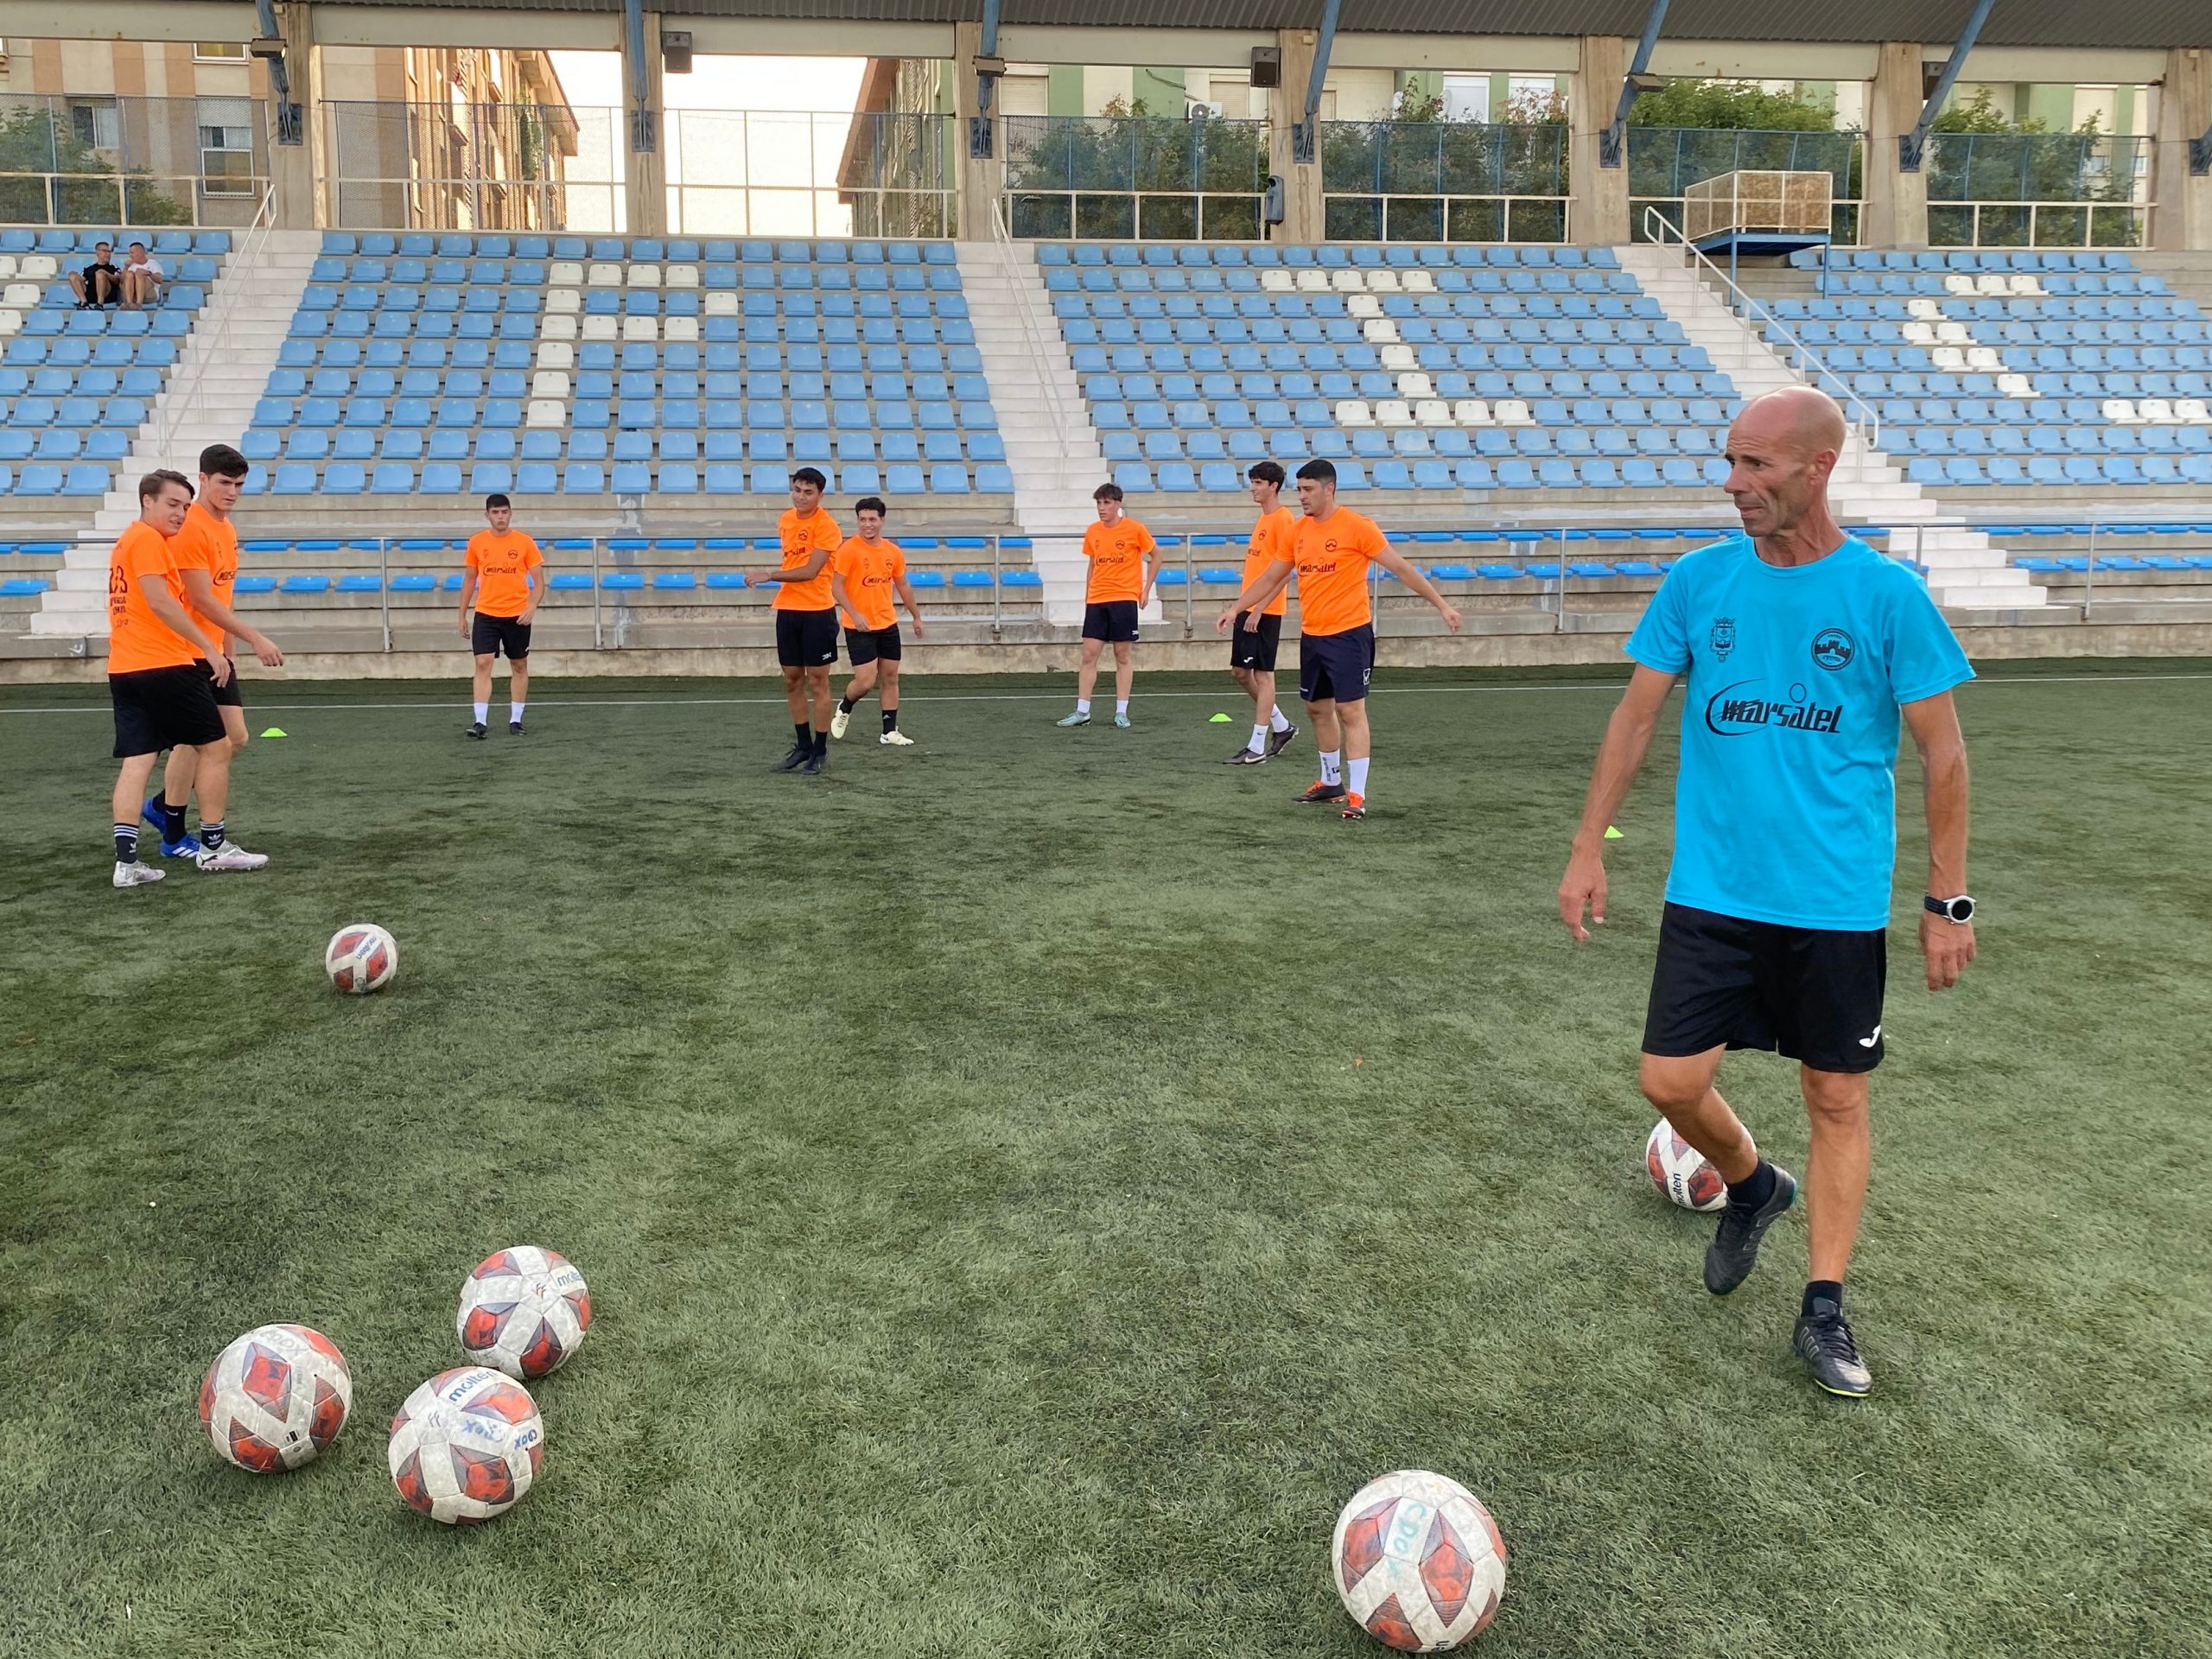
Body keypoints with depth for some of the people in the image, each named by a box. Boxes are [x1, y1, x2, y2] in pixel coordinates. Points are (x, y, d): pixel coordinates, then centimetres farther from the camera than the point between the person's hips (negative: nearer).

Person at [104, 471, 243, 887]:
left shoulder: (128, 540, 20)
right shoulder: (148, 540, -9)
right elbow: (160, 602, -19)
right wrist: (210, 649, -19)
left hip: (123, 669, 9)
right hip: (163, 666, -9)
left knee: (136, 762, 3)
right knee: (215, 747, 3)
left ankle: (126, 861, -3)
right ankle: (212, 849, 9)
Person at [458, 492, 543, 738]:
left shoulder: (524, 542, -3)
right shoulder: (476, 542, 3)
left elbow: (538, 581, -2)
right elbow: (469, 580, 12)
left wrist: (531, 607, -18)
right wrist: (463, 616, 10)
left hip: (517, 616, 0)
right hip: (485, 614, 1)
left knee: (519, 667, 8)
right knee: (483, 664, -10)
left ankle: (515, 720, 19)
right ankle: (480, 722, -12)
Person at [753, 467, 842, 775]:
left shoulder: (826, 526, -12)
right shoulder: (786, 519, 9)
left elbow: (810, 571, -19)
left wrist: (770, 575, -19)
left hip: (817, 611, -6)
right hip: (787, 609, 7)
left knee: (817, 682, -1)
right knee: (792, 680, 10)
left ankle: (820, 752, 7)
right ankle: (803, 746, 21)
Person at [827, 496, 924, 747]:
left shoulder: (893, 551, 6)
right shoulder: (849, 549, -11)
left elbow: (902, 587, 18)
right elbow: (836, 587, -12)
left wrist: (916, 616, 19)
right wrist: (855, 614, -22)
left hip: (888, 625, 6)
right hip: (859, 628, -6)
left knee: (890, 677, 7)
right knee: (865, 681, -9)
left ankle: (890, 732, 14)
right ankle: (844, 709, 21)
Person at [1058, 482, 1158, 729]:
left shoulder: (1134, 529, -5)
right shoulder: (1092, 532, 8)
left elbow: (1156, 555, 5)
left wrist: (1146, 589, 0)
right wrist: (1087, 595, 15)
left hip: (1124, 599, -4)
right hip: (1096, 601, 4)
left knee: (1122, 656, 1)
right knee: (1089, 655, 0)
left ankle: (1121, 712, 7)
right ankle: (1082, 712, 3)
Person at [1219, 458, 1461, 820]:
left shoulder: (1356, 526, -11)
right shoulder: (1298, 531, 8)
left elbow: (1401, 568, -9)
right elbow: (1270, 578, 18)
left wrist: (1441, 604, -11)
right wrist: (1235, 609, 13)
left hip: (1349, 634, -7)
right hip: (1311, 636, 7)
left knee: (1350, 711, -9)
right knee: (1317, 709, 15)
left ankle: (1356, 795, -7)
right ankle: (1331, 782, 31)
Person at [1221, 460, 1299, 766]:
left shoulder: (1283, 519, -12)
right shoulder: (1264, 518, 16)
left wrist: (1258, 610, -21)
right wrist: (1244, 606, 18)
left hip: (1266, 610, -10)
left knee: (1262, 674, -4)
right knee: (1241, 672, 12)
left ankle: (1257, 747, 0)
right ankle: (1282, 727, 26)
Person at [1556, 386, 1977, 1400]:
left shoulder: (1886, 594, -7)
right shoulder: (1697, 582, 0)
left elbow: (1941, 752, -2)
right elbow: (1635, 717, 6)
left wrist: (1948, 900, -4)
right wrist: (1588, 849, 2)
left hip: (1837, 900, -2)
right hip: (1712, 891, 2)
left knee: (1837, 1098, 7)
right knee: (1671, 1082, -1)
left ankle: (1823, 1310, 22)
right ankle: (1751, 1184, 32)